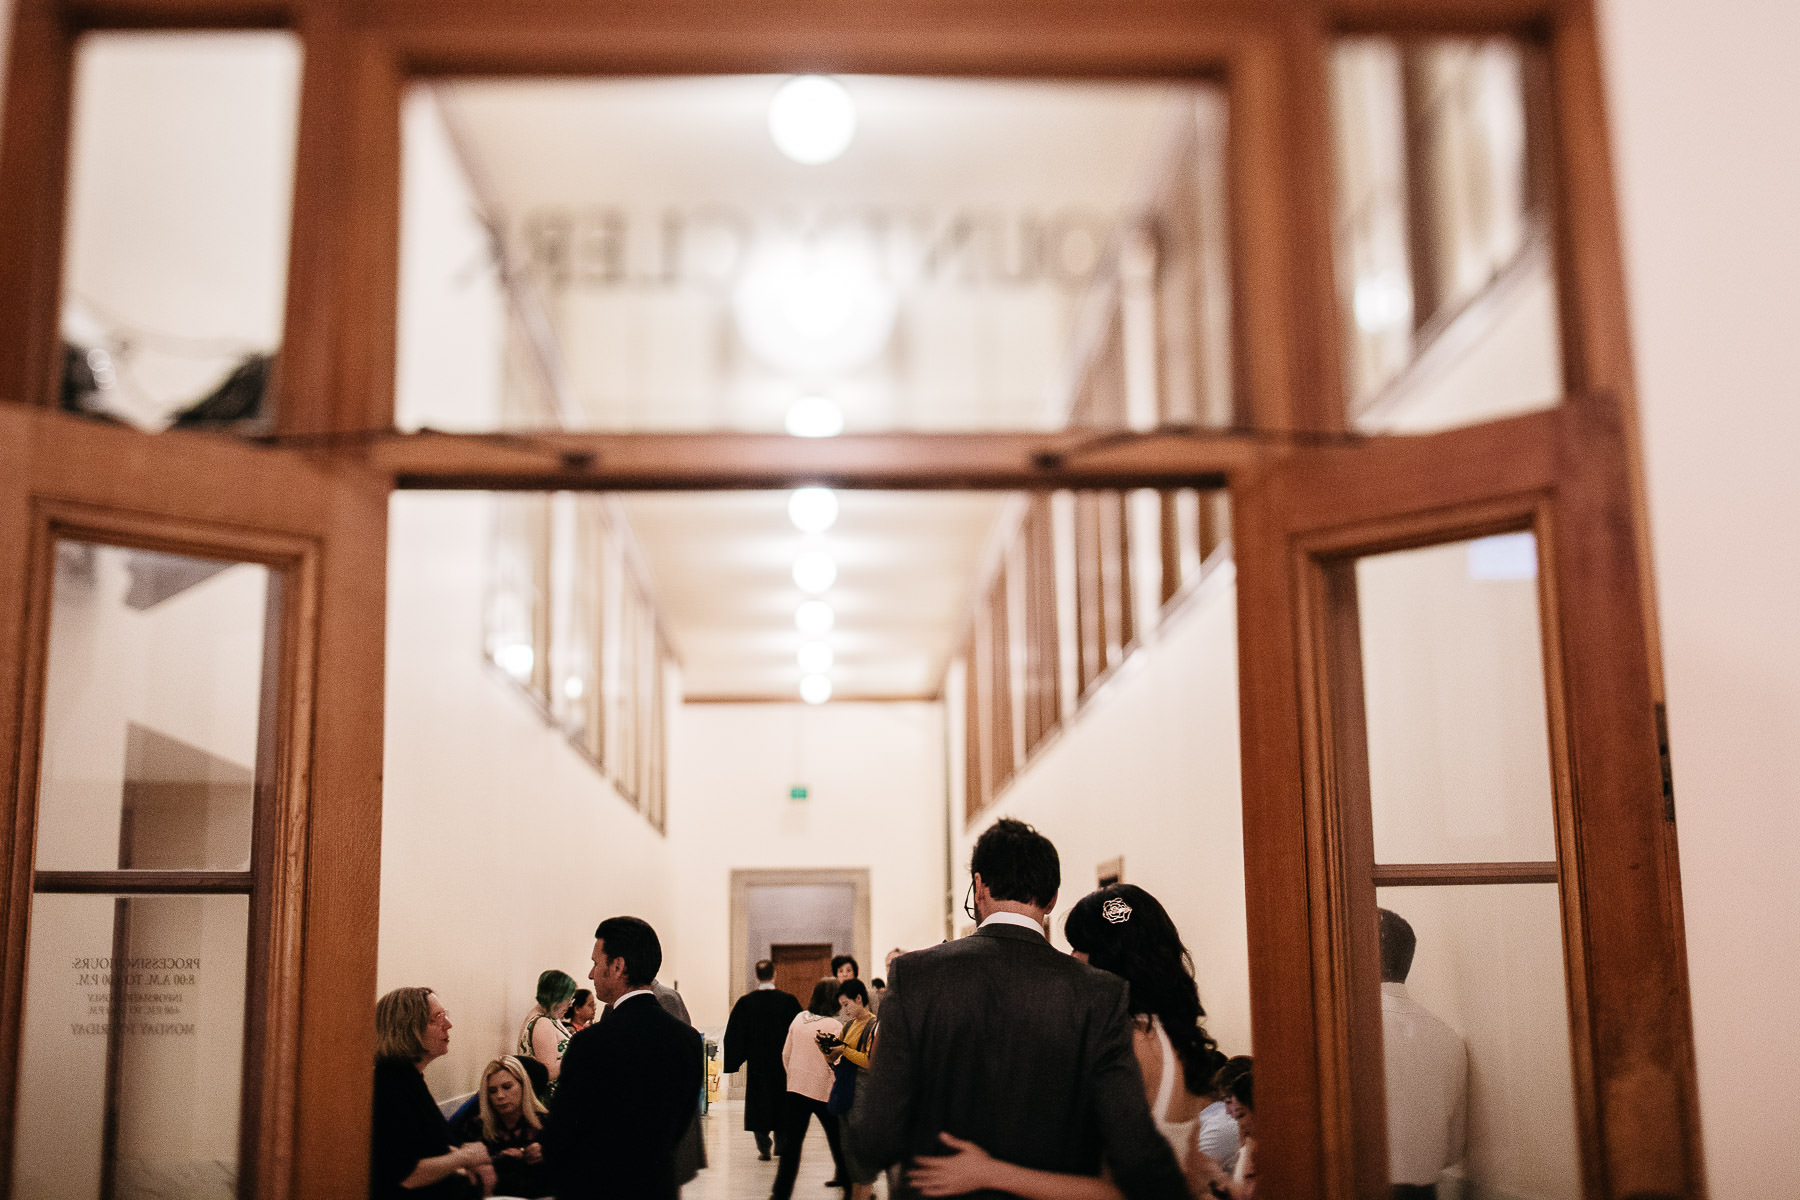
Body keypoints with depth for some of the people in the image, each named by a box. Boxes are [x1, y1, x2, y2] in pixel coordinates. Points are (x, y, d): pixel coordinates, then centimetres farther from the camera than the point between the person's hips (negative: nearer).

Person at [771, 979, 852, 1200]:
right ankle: (844, 1176, 31)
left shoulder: (799, 1019, 2)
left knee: (792, 1142, 5)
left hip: (796, 1089, 4)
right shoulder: (835, 1026, -14)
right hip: (824, 1091, -4)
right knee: (836, 1138, 16)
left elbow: (785, 1055, 10)